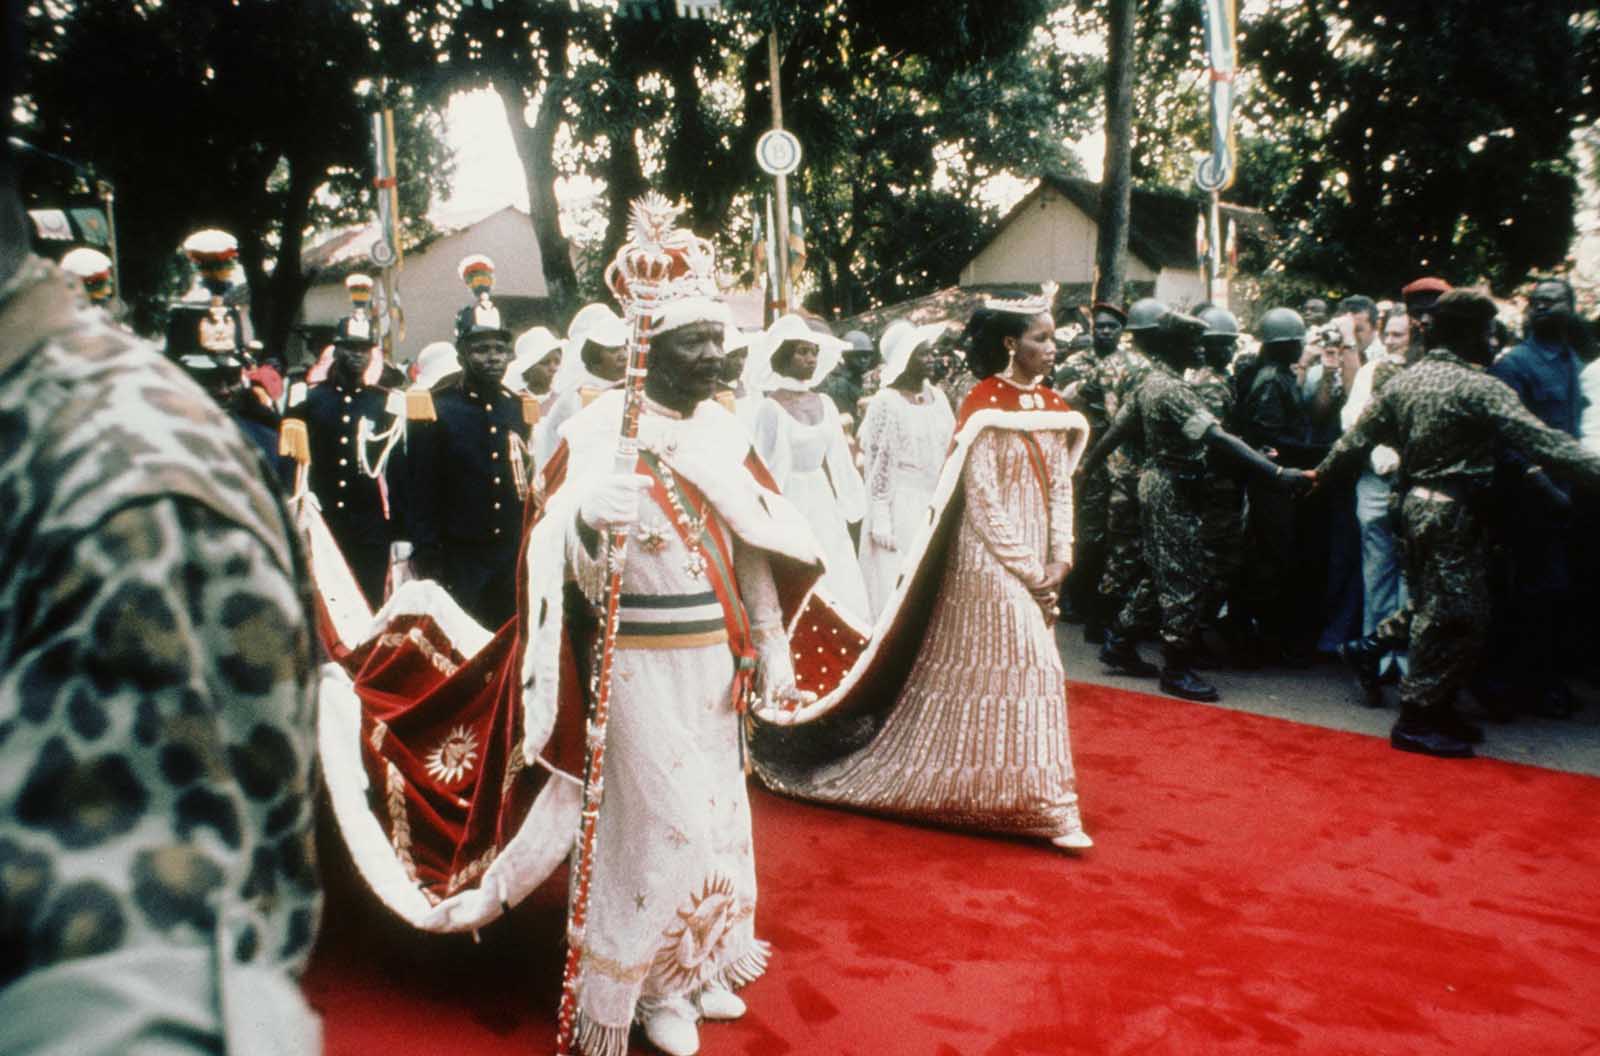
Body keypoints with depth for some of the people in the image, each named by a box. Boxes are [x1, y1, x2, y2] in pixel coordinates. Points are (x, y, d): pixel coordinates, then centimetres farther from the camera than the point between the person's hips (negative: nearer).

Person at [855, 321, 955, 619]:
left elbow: (950, 454, 14)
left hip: (934, 508, 5)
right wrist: (881, 521, -13)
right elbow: (877, 467, -10)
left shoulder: (937, 397, 9)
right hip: (898, 507, -5)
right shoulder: (885, 403, -9)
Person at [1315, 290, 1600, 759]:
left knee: (1433, 610, 16)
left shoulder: (1402, 382, 7)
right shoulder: (1479, 387, -14)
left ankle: (1434, 707, 25)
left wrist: (1322, 473, 24)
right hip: (1455, 512, -8)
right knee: (1456, 618, -1)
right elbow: (1541, 441, -20)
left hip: (1415, 504, 8)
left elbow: (1358, 438, 11)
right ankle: (1417, 721, 2)